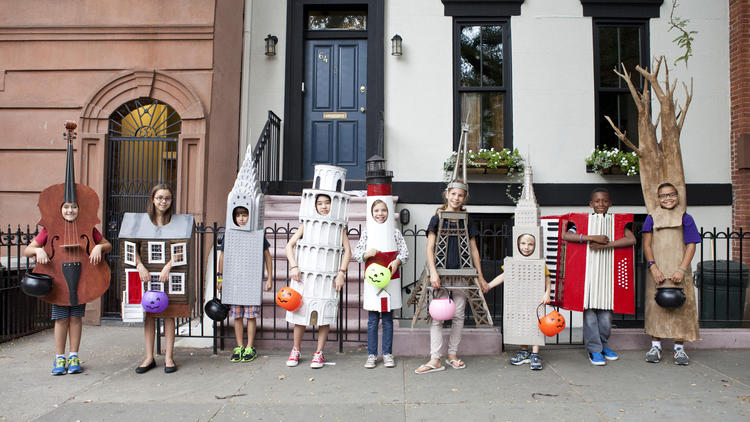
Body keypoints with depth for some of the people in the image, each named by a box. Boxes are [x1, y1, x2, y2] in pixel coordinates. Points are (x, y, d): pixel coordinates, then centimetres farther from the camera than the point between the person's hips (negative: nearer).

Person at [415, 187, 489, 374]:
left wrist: (480, 276, 11)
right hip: (441, 272, -3)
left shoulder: (467, 221, 10)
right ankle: (435, 359, -1)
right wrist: (433, 272, -15)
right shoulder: (437, 219, 2)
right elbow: (430, 248, -3)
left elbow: (473, 249, 13)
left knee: (458, 315, 8)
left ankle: (452, 354, 20)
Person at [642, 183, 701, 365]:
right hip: (657, 271, 0)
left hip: (679, 271, 0)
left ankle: (679, 348, 12)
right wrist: (653, 267, -11)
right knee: (655, 305, 2)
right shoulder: (652, 218, 7)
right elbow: (647, 244, 2)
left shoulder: (685, 218, 7)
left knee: (680, 307, 0)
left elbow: (691, 246, 1)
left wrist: (682, 269, -11)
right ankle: (655, 346, 12)